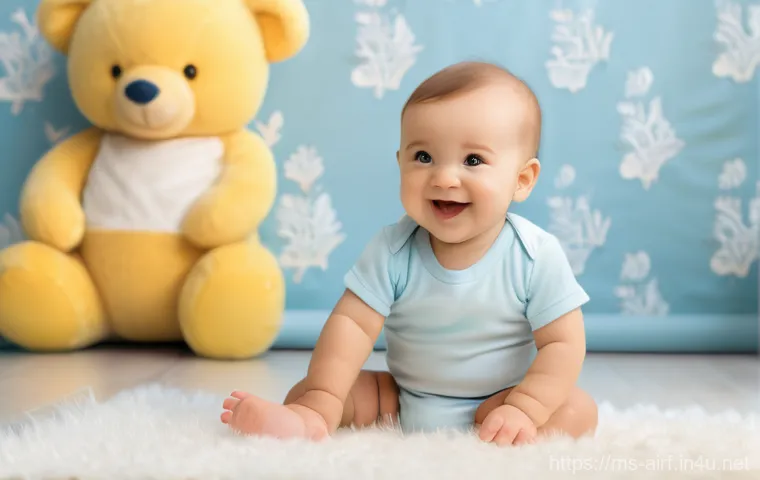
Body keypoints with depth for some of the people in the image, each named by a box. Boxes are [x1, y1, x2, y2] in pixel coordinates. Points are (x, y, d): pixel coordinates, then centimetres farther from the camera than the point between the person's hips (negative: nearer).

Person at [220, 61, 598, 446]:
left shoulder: (537, 256, -17)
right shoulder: (393, 249, -14)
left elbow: (562, 343, -15)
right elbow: (352, 323, -18)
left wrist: (525, 411, -28)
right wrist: (321, 403, -30)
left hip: (495, 405, -1)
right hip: (399, 402, 2)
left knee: (578, 410, -26)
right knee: (305, 390, -13)